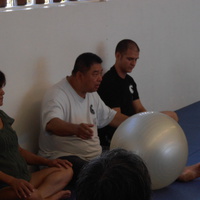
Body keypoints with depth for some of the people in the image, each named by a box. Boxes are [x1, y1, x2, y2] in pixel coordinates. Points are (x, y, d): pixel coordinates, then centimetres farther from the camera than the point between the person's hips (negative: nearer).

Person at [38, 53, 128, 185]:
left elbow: (110, 117, 27)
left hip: (95, 155, 9)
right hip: (62, 157, -9)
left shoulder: (92, 94, 15)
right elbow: (51, 124, -34)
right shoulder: (57, 95, -14)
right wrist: (76, 129, -54)